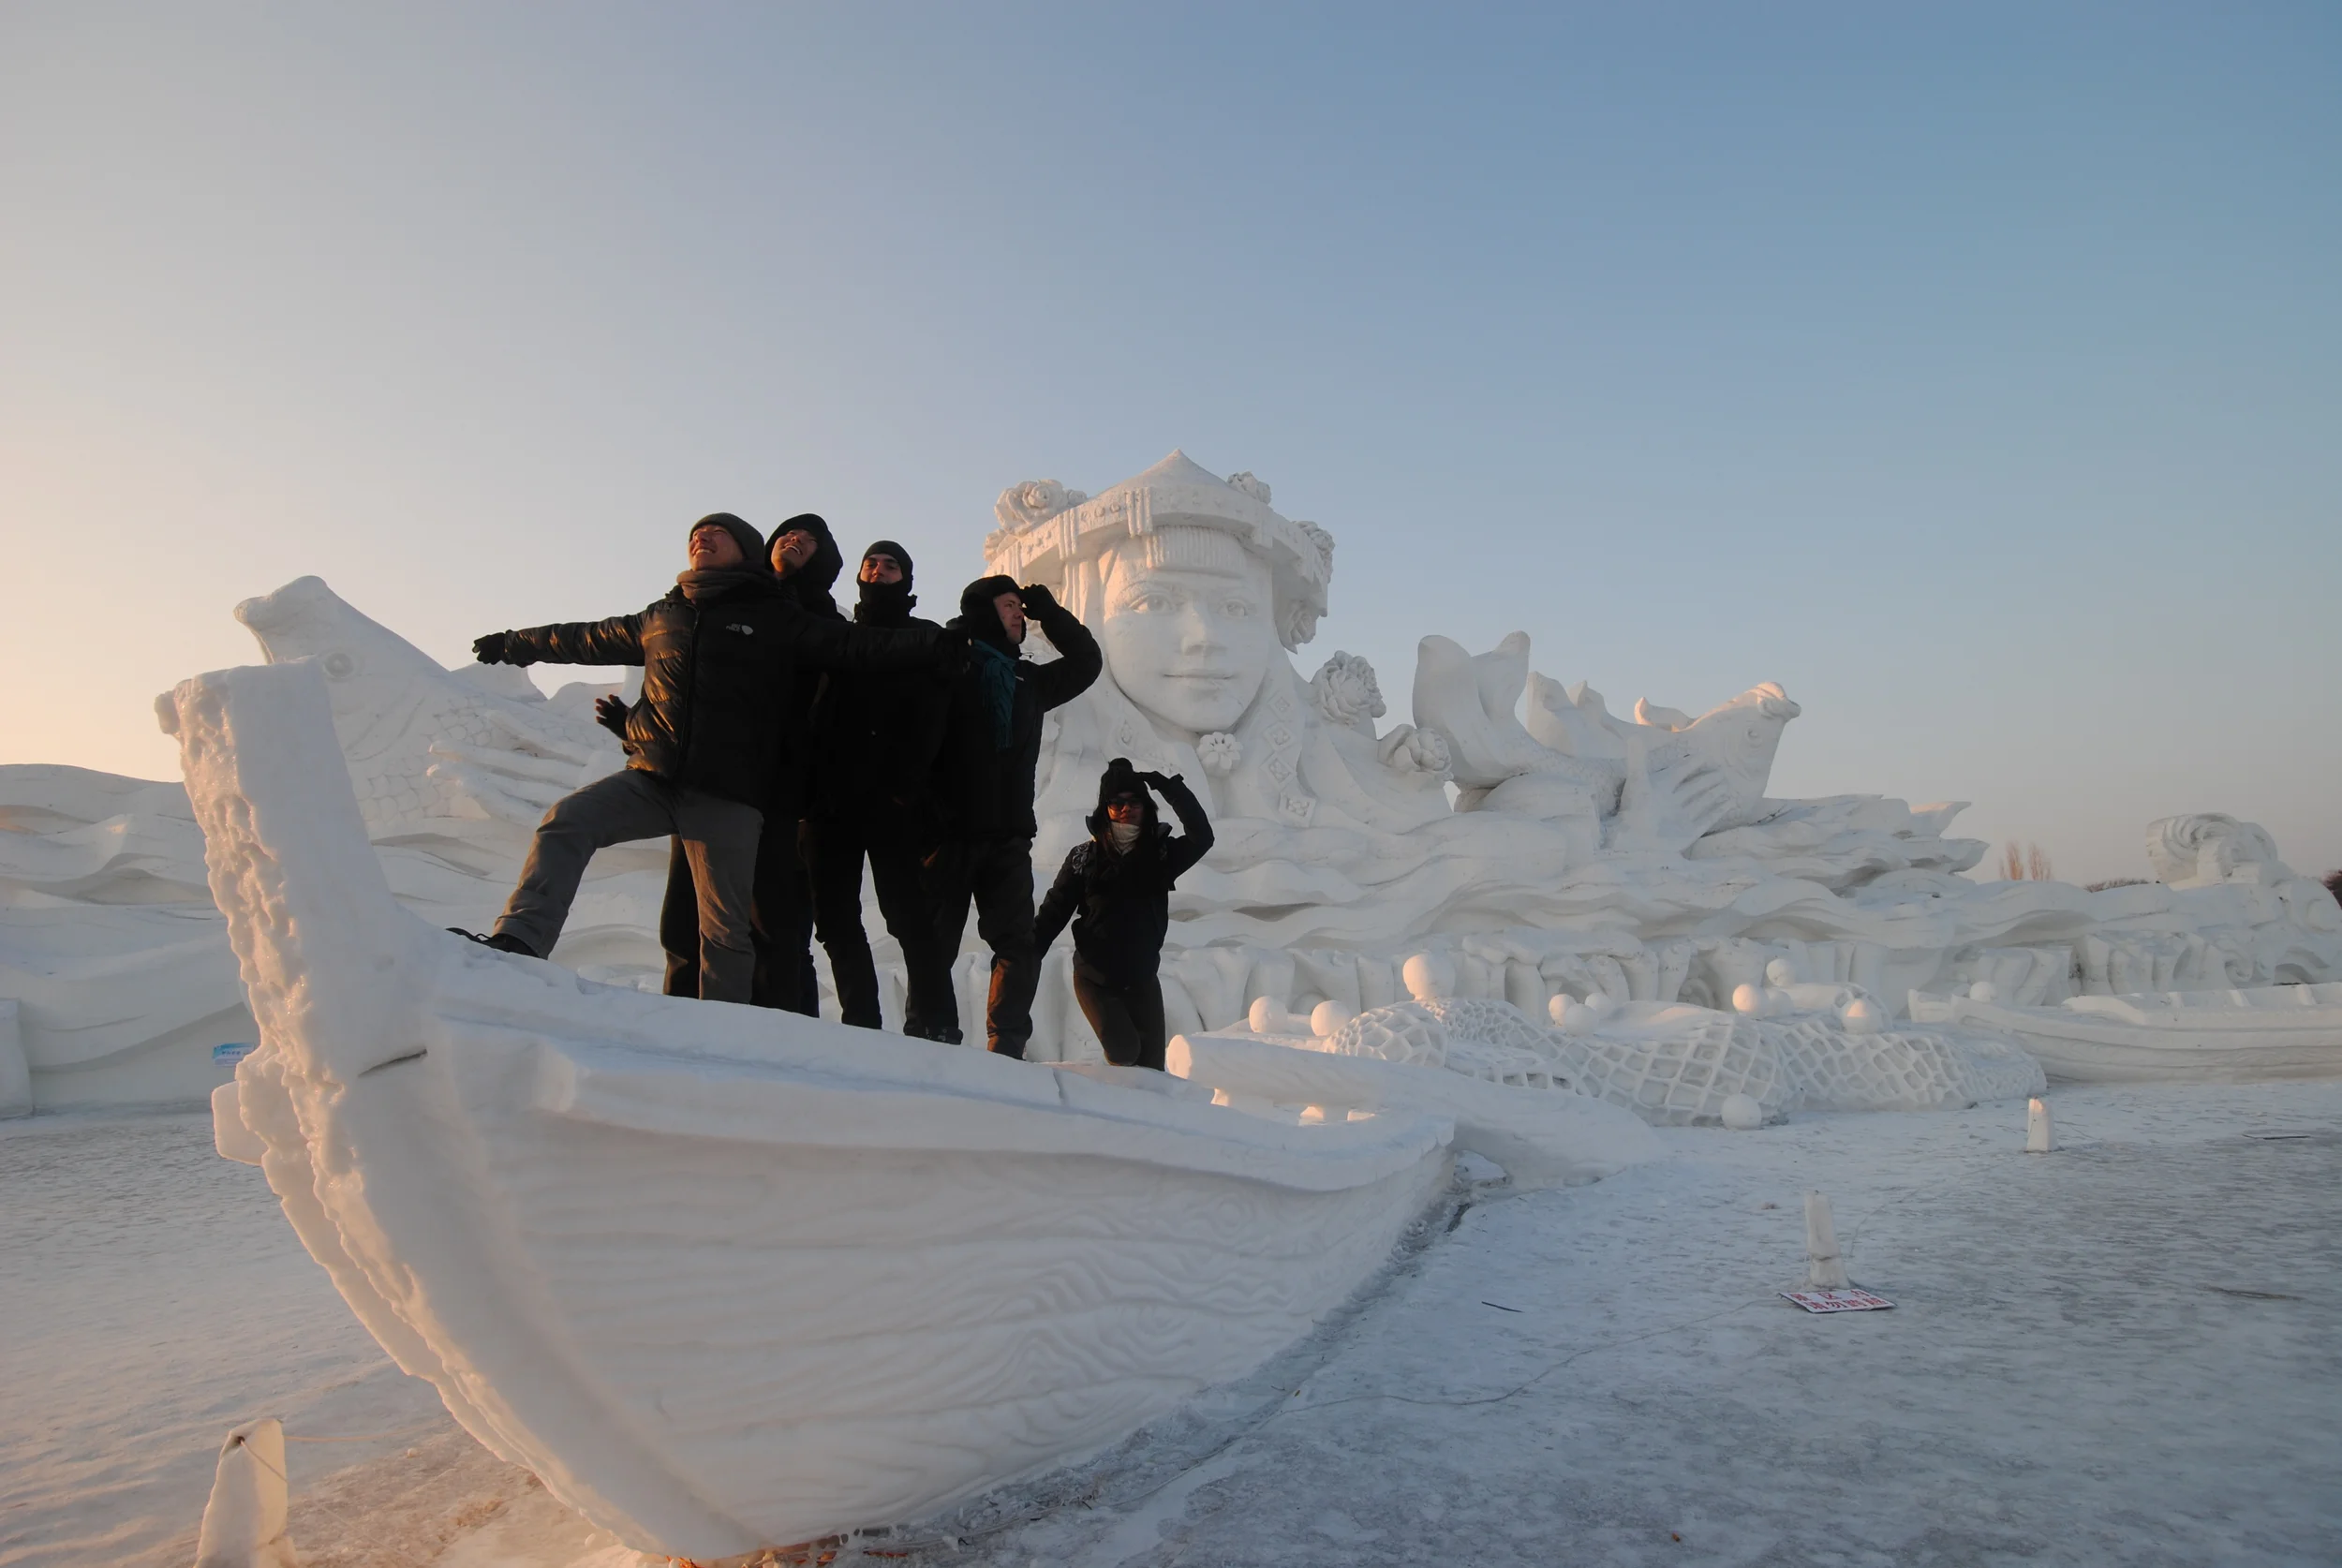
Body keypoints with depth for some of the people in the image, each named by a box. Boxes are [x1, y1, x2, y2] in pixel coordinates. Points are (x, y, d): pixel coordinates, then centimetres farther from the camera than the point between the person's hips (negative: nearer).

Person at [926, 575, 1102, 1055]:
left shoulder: (1028, 679, 21)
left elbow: (1086, 663, 31)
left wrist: (1048, 611, 20)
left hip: (1008, 836, 5)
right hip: (949, 831, -5)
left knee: (1021, 947, -3)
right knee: (936, 943, -2)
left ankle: (1007, 1048, -1)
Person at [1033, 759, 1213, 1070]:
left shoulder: (1161, 854, -2)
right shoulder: (1084, 857, -5)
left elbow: (1202, 837, -18)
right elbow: (1053, 913, -3)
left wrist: (1170, 787, -20)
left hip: (1142, 978, 2)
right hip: (1095, 977, -2)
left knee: (1151, 1065, -1)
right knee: (1125, 1051, -16)